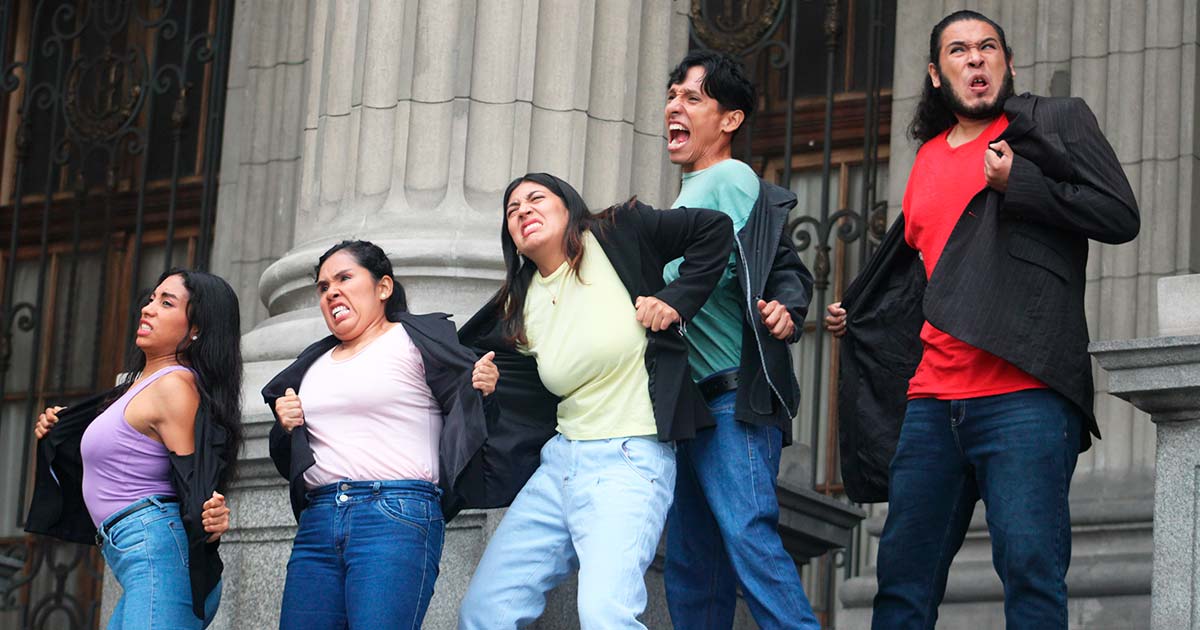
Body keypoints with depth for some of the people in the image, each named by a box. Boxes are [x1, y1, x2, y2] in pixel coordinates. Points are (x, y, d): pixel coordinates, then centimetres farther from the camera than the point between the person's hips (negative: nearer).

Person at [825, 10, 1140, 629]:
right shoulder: (928, 159, 21)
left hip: (1023, 394, -6)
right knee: (903, 576, 5)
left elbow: (1121, 215, -4)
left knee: (1030, 569, -12)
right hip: (931, 400, 6)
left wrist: (1017, 183, -9)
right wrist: (855, 312, 31)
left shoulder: (1056, 122, 6)